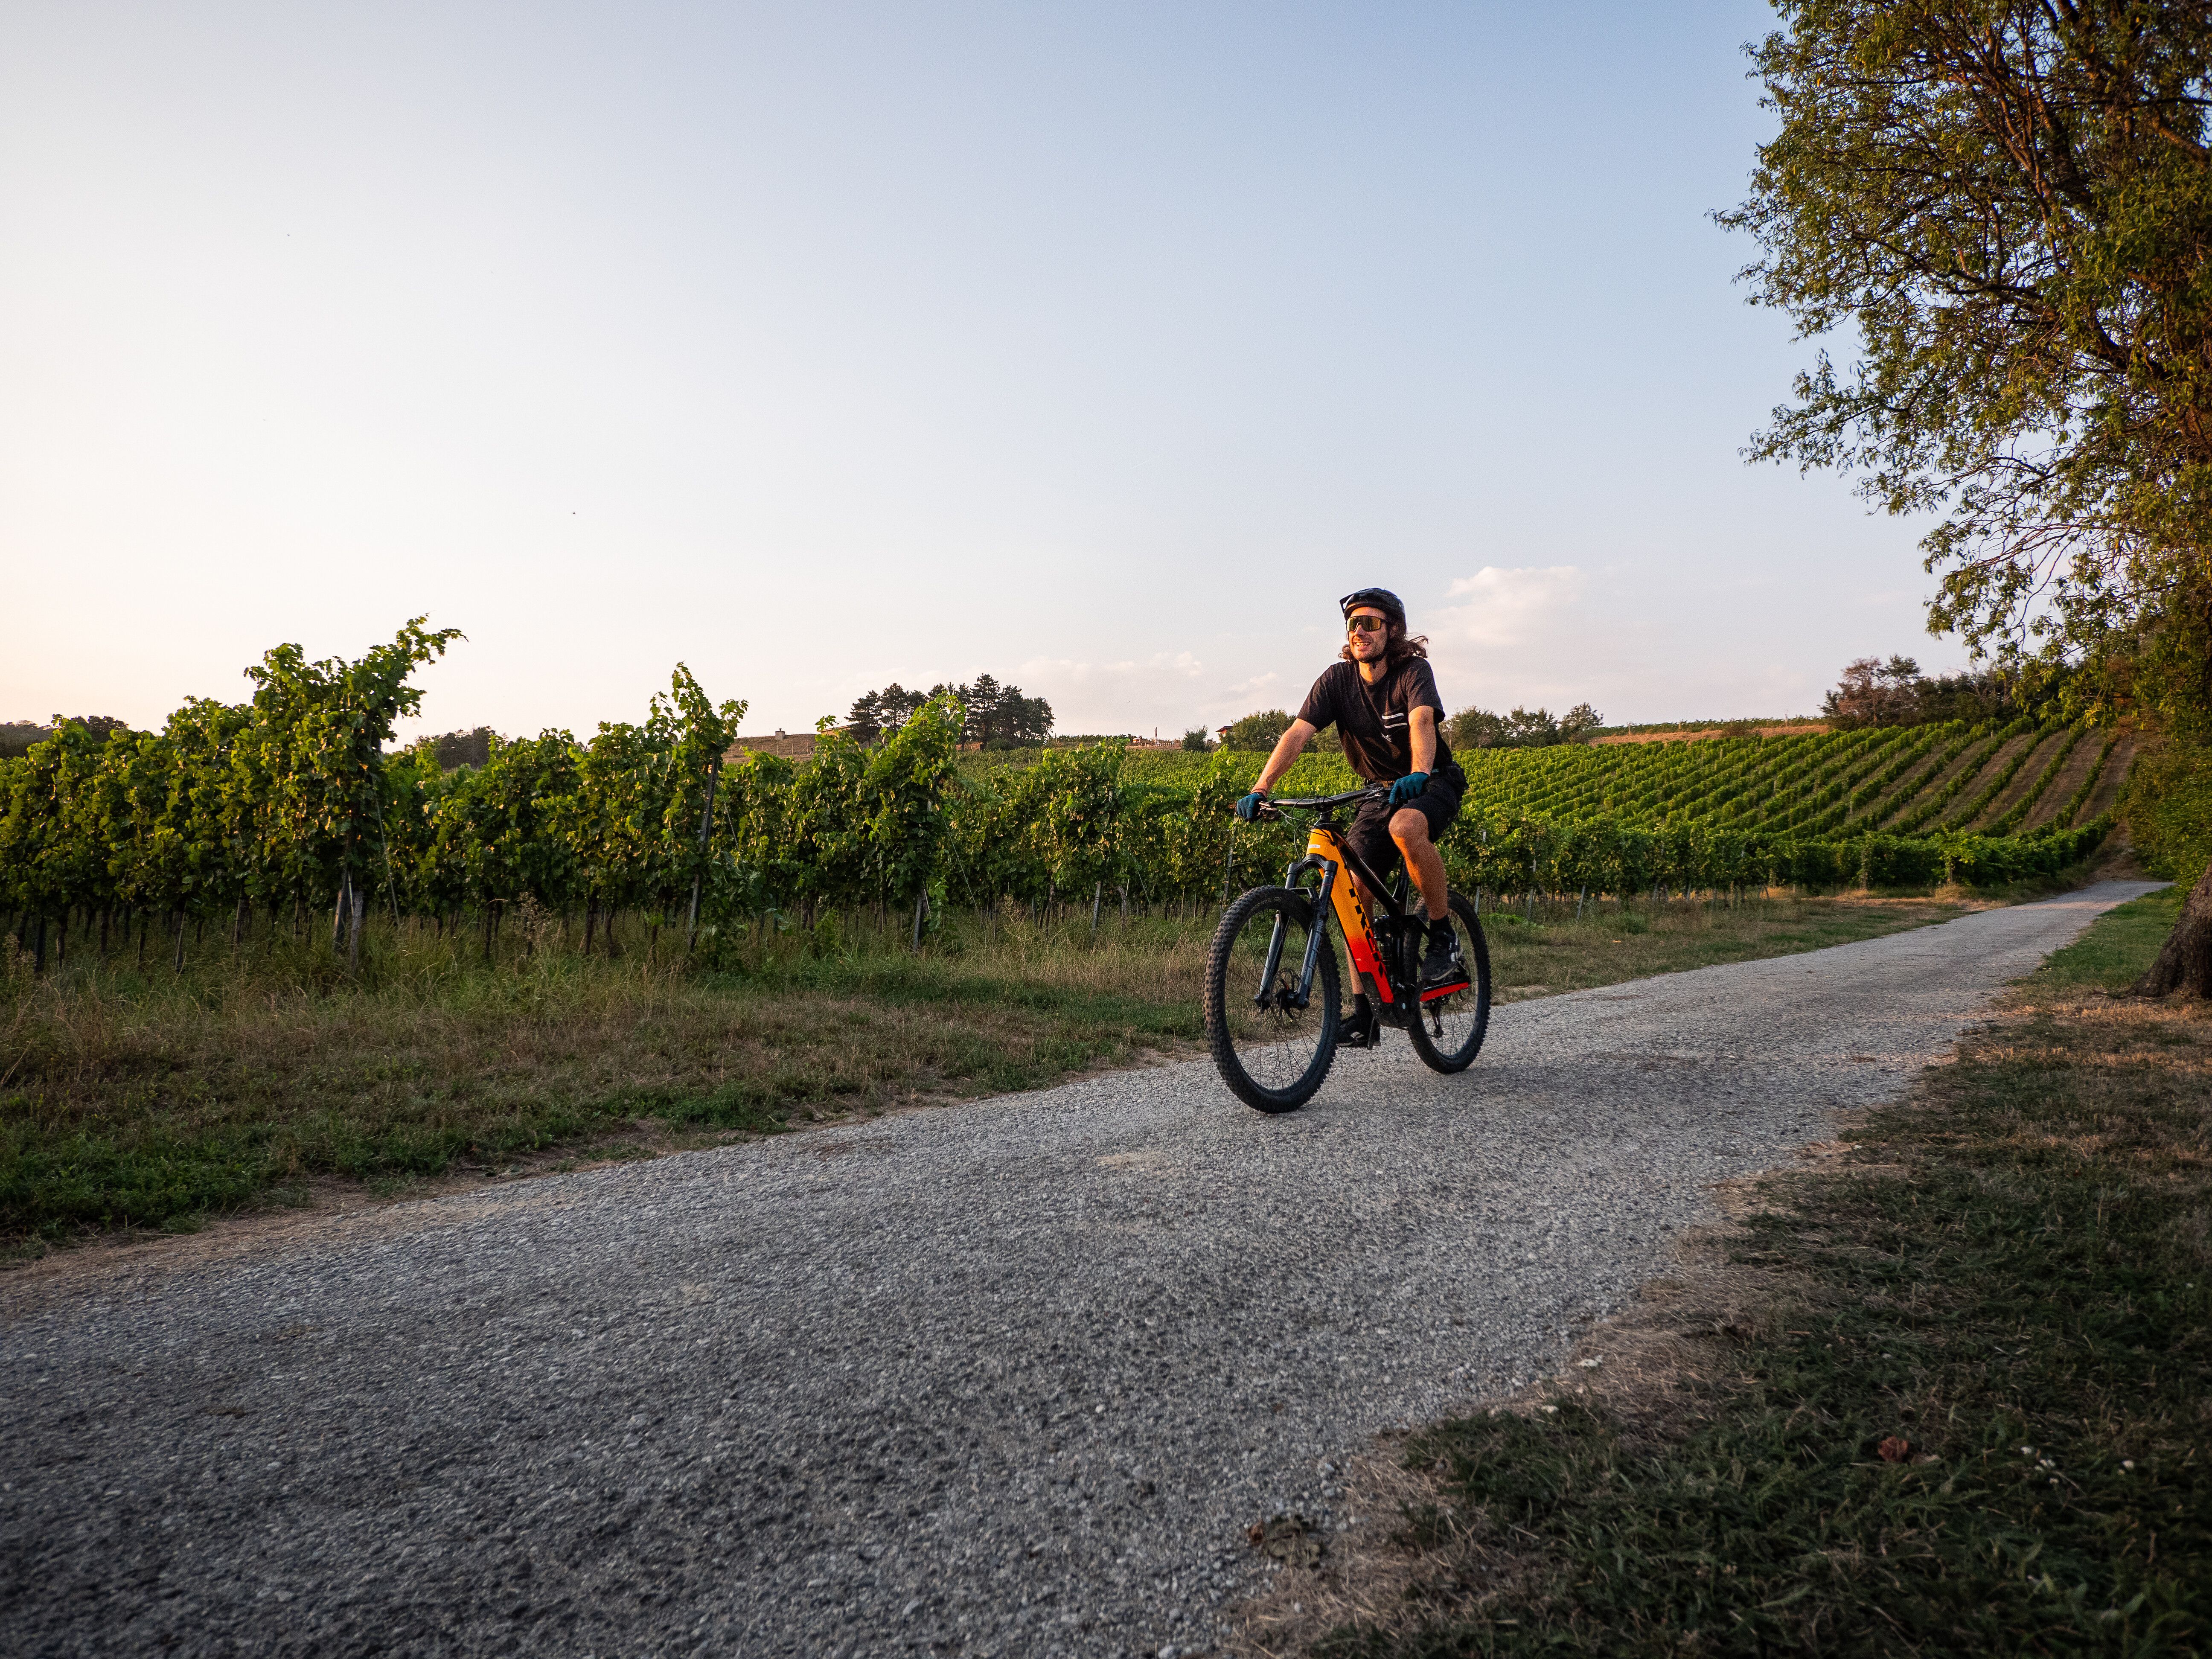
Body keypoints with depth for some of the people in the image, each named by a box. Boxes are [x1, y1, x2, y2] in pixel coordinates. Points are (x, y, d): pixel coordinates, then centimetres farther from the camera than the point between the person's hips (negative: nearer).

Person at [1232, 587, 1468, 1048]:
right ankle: (1364, 1010, -2)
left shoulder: (1414, 672, -18)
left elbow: (1422, 722, -37)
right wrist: (1259, 789, -31)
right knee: (1352, 890, -11)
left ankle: (1444, 938, -20)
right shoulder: (1338, 678, -8)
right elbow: (1298, 733, -18)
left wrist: (1419, 773, -57)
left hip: (1432, 783, -4)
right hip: (1380, 792, 4)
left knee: (1406, 827, -38)